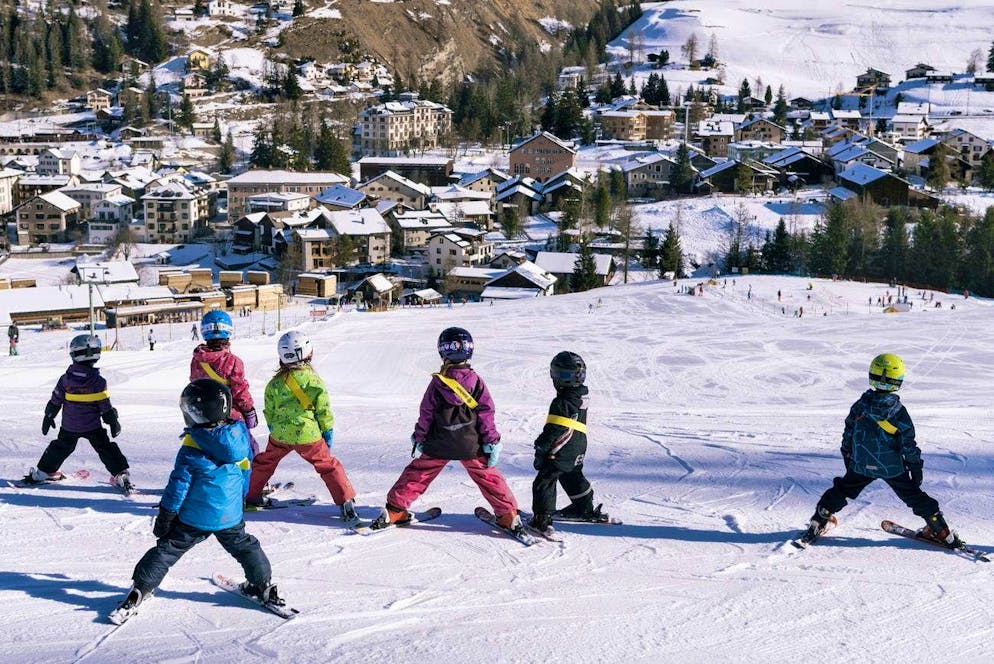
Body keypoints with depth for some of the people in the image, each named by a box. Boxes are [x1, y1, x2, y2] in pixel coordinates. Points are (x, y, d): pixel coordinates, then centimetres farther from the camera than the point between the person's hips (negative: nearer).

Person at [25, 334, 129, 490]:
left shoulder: (65, 378, -8)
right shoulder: (98, 381, -17)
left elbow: (55, 400, 1)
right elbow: (105, 406, -12)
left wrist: (49, 416, 14)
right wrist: (113, 421, 1)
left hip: (69, 426, 3)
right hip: (93, 426, -3)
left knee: (60, 447, 21)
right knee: (105, 448, 6)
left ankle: (43, 472, 30)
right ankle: (121, 474, -1)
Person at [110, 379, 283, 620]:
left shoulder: (192, 448, -17)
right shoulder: (240, 437, -2)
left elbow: (179, 483, -14)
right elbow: (245, 472, 11)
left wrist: (165, 516, -4)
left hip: (195, 516, -4)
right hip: (230, 515, 4)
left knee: (167, 550, 6)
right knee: (244, 546, 24)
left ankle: (140, 590, 4)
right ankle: (264, 587, 29)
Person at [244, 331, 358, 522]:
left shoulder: (274, 383, -1)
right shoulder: (313, 379, -9)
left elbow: (269, 412, 9)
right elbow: (323, 409, -5)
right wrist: (328, 431, 8)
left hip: (280, 434, 2)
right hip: (308, 435, -2)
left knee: (264, 462, 25)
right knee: (329, 466, 6)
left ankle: (251, 495, 35)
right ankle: (347, 503, -2)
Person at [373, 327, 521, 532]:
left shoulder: (437, 383, -7)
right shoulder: (476, 381, -7)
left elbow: (426, 415, -1)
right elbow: (486, 414, -5)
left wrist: (419, 438, 11)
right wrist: (492, 442, 1)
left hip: (438, 444, 0)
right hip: (471, 444, 0)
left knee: (417, 474, 13)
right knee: (488, 476, 11)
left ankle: (394, 510, 14)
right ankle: (508, 514, 10)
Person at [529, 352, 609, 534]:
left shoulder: (562, 403, -24)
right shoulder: (581, 397, 6)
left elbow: (554, 430, -23)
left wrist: (541, 446, -12)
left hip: (561, 452, -9)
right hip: (578, 450, 9)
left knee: (544, 482, -3)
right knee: (573, 477, 29)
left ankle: (542, 519, -6)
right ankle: (586, 509, 41)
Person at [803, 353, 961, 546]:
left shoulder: (860, 405, -9)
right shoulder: (898, 411, -17)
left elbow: (848, 435, 3)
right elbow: (908, 445, -12)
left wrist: (848, 458, 18)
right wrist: (916, 467, -1)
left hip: (861, 465, 2)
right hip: (893, 468, -2)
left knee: (842, 490, 21)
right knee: (914, 495, 12)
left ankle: (818, 522, 23)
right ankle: (942, 531, 16)